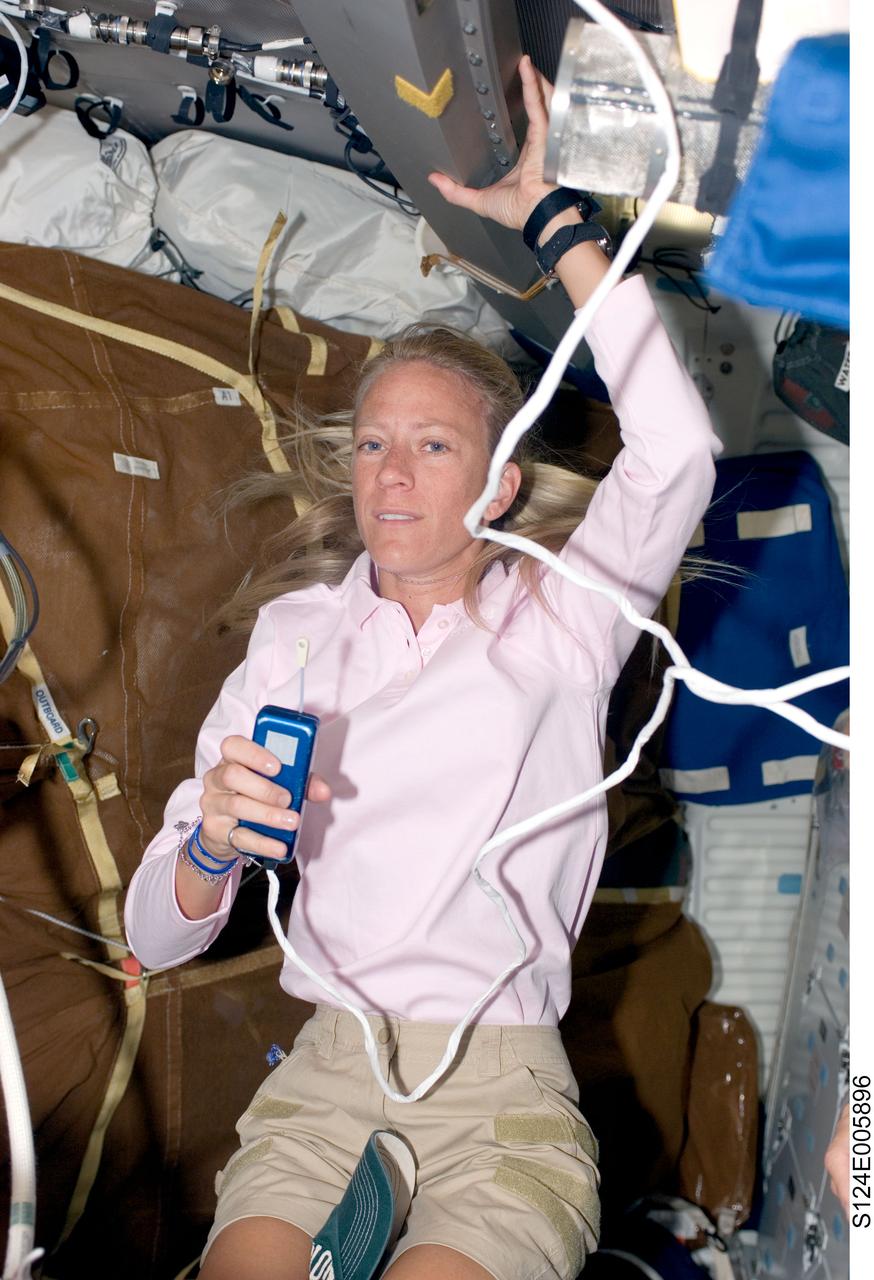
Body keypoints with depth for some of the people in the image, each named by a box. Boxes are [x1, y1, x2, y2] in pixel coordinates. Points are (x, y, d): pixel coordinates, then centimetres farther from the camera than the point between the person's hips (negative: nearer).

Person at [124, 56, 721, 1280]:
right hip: (326, 1072, 2)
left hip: (505, 1084, -2)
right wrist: (211, 846, -17)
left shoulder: (557, 616, 3)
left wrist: (555, 217, -12)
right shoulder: (297, 633, 8)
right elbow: (156, 937, 7)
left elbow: (674, 452, -19)